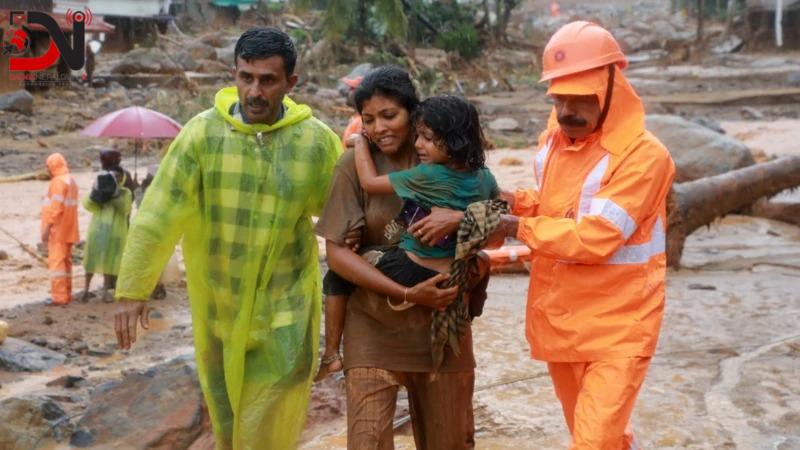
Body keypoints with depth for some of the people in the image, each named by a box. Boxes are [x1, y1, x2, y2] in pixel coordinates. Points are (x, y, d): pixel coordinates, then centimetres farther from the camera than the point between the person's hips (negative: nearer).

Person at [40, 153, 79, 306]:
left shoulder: (58, 181, -14)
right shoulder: (71, 180, 16)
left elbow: (56, 207, -20)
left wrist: (47, 228, -19)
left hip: (58, 229, -9)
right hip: (68, 230, 9)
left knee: (56, 261, -8)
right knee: (66, 261, 12)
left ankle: (59, 296, -9)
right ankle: (66, 295, 16)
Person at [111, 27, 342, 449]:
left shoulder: (319, 142, -9)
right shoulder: (202, 132, -10)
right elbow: (159, 213, -10)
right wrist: (133, 288, -12)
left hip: (284, 307, -1)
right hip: (216, 304, 1)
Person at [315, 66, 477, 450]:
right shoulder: (355, 165, -6)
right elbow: (337, 253, -9)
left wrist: (461, 218, -23)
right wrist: (407, 294, -17)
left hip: (442, 323, 2)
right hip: (375, 326, -2)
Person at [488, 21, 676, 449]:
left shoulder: (643, 155, -19)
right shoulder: (552, 141, 5)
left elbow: (594, 238, -25)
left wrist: (518, 228, -17)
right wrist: (516, 201, 0)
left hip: (617, 327, -7)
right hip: (558, 321, 7)